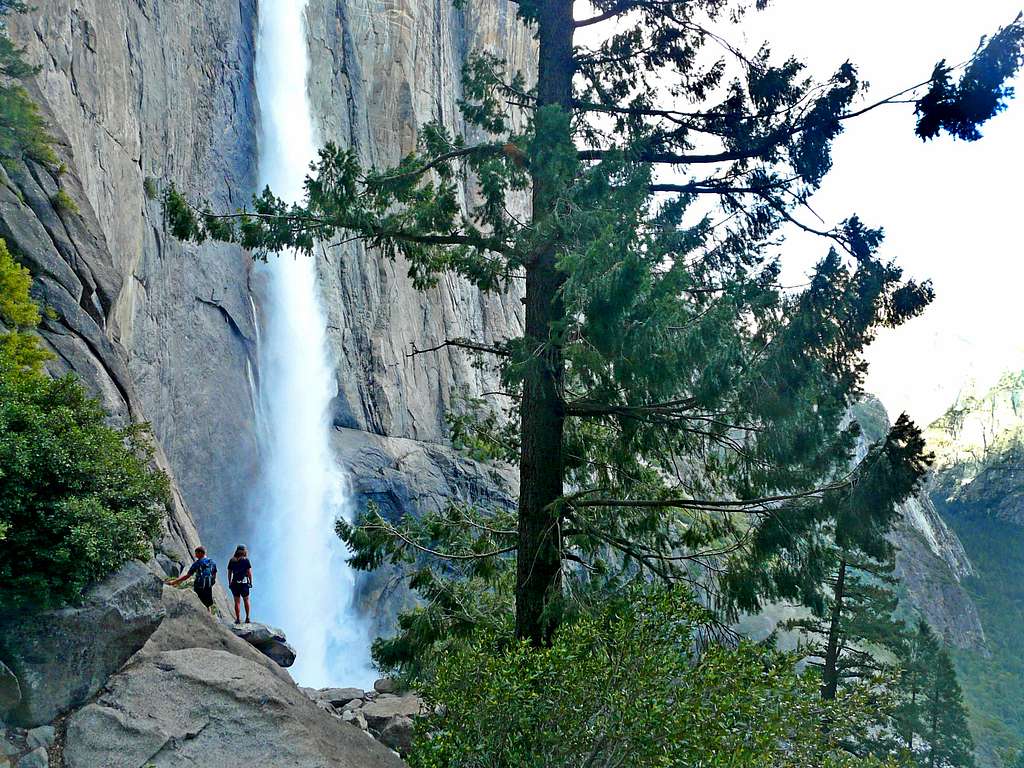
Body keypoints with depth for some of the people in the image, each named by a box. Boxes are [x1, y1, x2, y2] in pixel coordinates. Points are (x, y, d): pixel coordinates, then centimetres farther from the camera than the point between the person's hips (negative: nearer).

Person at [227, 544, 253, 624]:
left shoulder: (231, 561, 4)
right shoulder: (246, 560, -4)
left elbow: (229, 573, 6)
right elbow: (249, 572, -6)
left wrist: (229, 583, 12)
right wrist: (251, 582, 3)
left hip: (234, 584, 2)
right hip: (244, 583, -2)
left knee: (237, 602, 7)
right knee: (246, 600, 14)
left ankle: (238, 619, 6)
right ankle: (247, 617, 13)